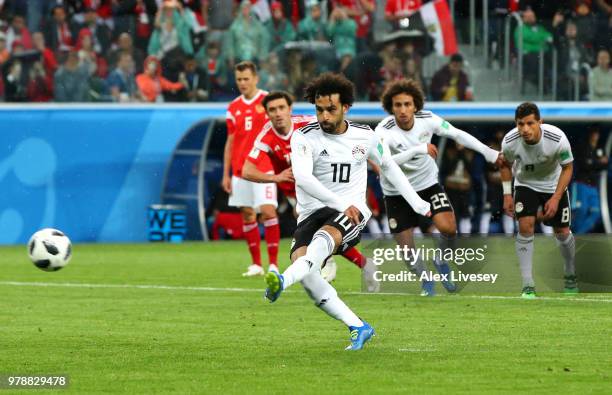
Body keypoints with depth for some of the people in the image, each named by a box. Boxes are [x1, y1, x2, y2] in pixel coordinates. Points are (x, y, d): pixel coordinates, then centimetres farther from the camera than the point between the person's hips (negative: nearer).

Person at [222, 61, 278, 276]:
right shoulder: (234, 108, 11)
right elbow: (230, 143, 16)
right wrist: (226, 175, 12)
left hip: (264, 168, -5)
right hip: (240, 169, 5)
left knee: (267, 210, -14)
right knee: (247, 215, 5)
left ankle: (273, 264, -11)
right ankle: (256, 264, 12)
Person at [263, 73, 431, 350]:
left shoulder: (365, 137, 7)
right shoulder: (305, 137, -4)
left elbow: (388, 165, 28)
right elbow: (302, 177, -21)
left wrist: (416, 202, 31)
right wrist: (340, 203, -33)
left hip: (352, 213, -1)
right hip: (312, 213, 1)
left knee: (324, 237, -37)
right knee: (303, 267, -27)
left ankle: (283, 281, -64)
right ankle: (358, 327, -18)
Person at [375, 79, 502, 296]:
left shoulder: (427, 120, -16)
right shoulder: (384, 131, -27)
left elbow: (458, 134, -1)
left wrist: (488, 153, -1)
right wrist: (418, 149, -48)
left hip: (428, 183, 2)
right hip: (397, 192, -2)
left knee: (448, 228, -18)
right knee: (406, 248, 0)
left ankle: (442, 261, 15)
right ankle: (427, 283, 28)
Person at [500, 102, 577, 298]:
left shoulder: (558, 139, -34)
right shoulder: (509, 142, -28)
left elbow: (567, 168, -16)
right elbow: (506, 165, -4)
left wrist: (556, 198, -22)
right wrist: (507, 195, -8)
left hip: (554, 184, 0)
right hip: (526, 184, 0)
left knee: (562, 233, 6)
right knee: (525, 227, -19)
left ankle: (570, 276, 36)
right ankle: (528, 286, -14)